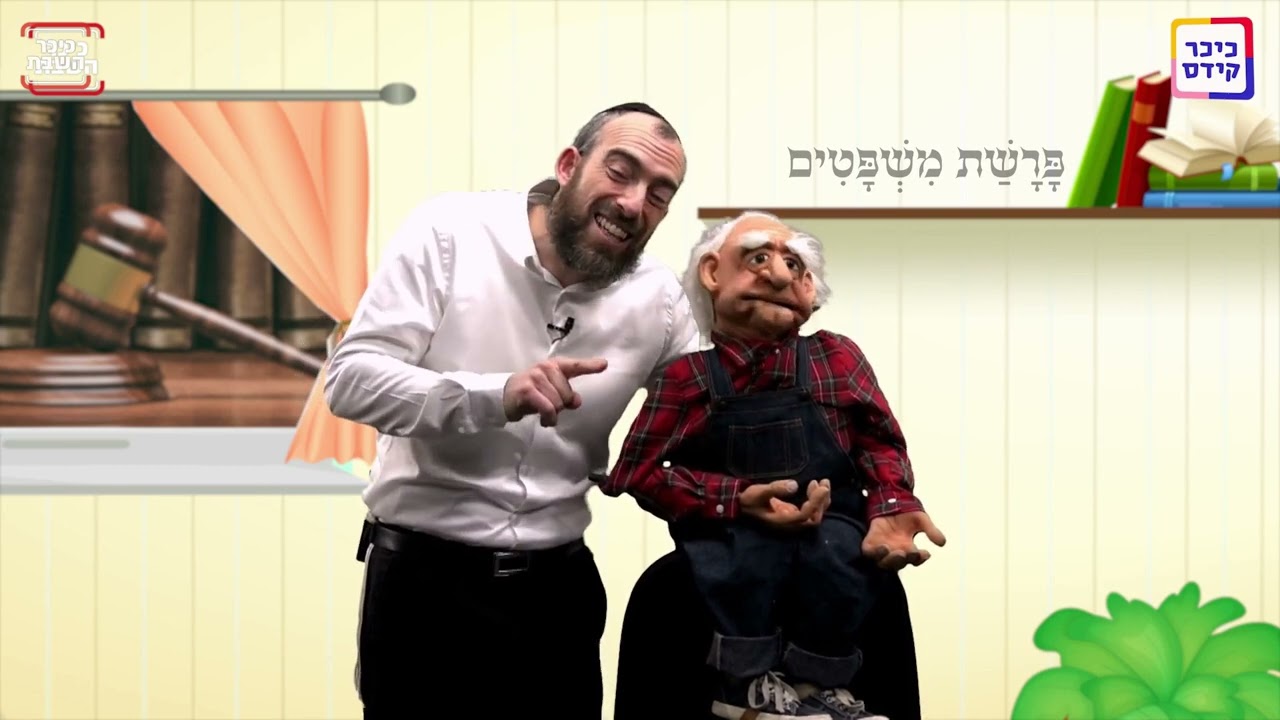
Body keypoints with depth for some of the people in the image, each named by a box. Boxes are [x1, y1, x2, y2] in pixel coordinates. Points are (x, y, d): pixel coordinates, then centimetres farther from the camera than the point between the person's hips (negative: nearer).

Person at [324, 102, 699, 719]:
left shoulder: (660, 301, 0)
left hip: (559, 582, 3)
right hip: (424, 574, -3)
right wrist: (496, 397, -31)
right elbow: (352, 378, -16)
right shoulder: (449, 231, -10)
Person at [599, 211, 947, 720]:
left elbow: (880, 441, 8)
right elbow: (639, 469, -6)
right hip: (733, 541, -1)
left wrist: (891, 507, -13)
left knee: (837, 544, -32)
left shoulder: (837, 357, 5)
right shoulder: (688, 374, -2)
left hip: (827, 534, 2)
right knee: (745, 542, -35)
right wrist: (737, 501, -18)